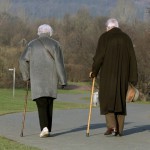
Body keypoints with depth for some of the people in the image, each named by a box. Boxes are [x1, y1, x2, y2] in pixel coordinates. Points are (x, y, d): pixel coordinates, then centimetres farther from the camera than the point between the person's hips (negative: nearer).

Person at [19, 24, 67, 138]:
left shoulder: (32, 45, 5)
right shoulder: (55, 44, 4)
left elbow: (23, 60, -1)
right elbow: (59, 63, -3)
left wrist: (26, 76, 9)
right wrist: (63, 80, -2)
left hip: (37, 79, -1)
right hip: (51, 79, 1)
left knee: (41, 104, -4)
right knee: (49, 104, 13)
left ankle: (44, 127, -24)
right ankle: (48, 129, 13)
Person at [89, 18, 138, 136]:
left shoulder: (105, 37, -2)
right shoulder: (126, 38, 9)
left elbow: (99, 56, -8)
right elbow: (132, 59, 5)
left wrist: (94, 71, 6)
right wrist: (133, 79, 8)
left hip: (108, 73, -4)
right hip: (123, 74, 4)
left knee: (107, 99, 3)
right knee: (120, 99, 10)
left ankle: (112, 126, -11)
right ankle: (120, 129, 7)